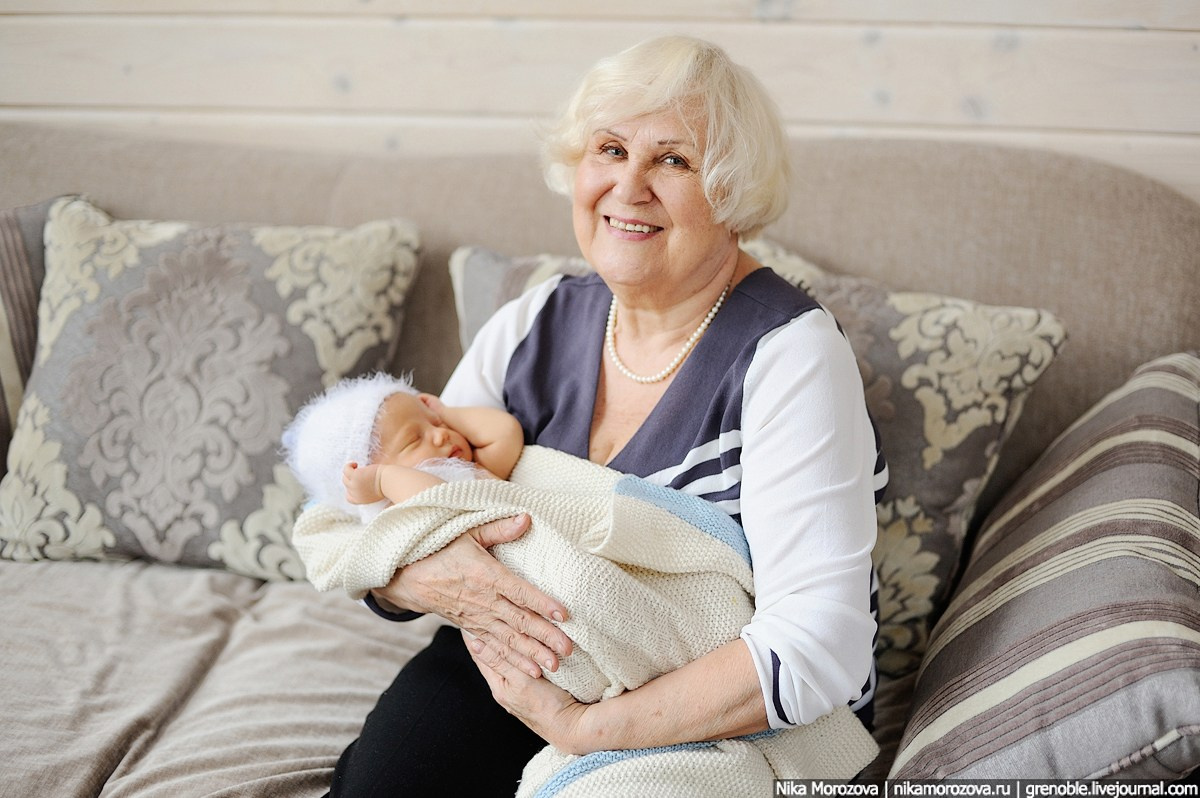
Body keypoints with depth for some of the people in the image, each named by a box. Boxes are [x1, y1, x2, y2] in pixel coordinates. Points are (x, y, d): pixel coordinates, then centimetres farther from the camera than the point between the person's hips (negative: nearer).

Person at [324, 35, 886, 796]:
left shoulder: (787, 354, -18)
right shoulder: (531, 329, -1)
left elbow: (816, 647, -26)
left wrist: (581, 728, -27)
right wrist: (415, 576, -23)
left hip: (727, 721, -4)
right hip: (523, 668, 4)